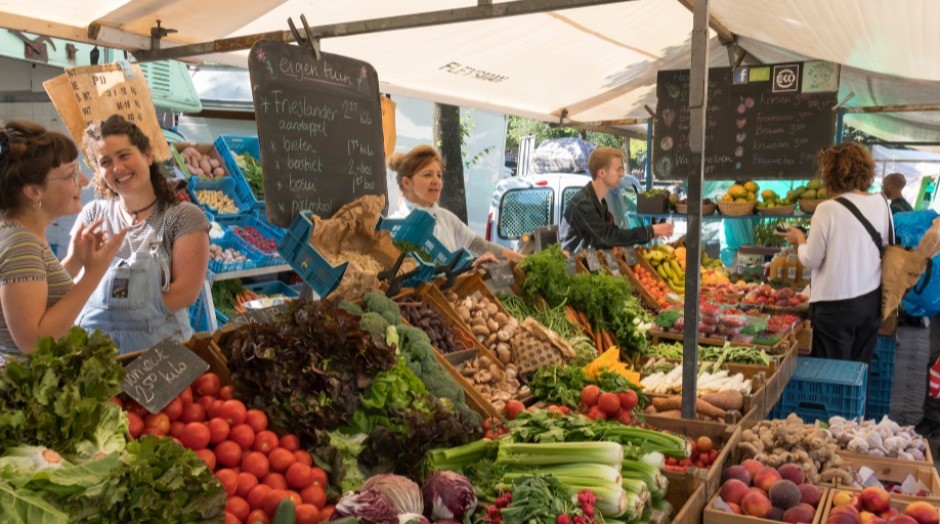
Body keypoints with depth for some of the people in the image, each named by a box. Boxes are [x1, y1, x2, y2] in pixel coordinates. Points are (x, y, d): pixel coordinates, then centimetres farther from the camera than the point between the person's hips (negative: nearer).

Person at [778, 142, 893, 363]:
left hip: (836, 304, -5)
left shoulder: (828, 209, -16)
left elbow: (810, 260, -11)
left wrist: (799, 239, 6)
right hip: (871, 301, 6)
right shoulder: (882, 204, 1)